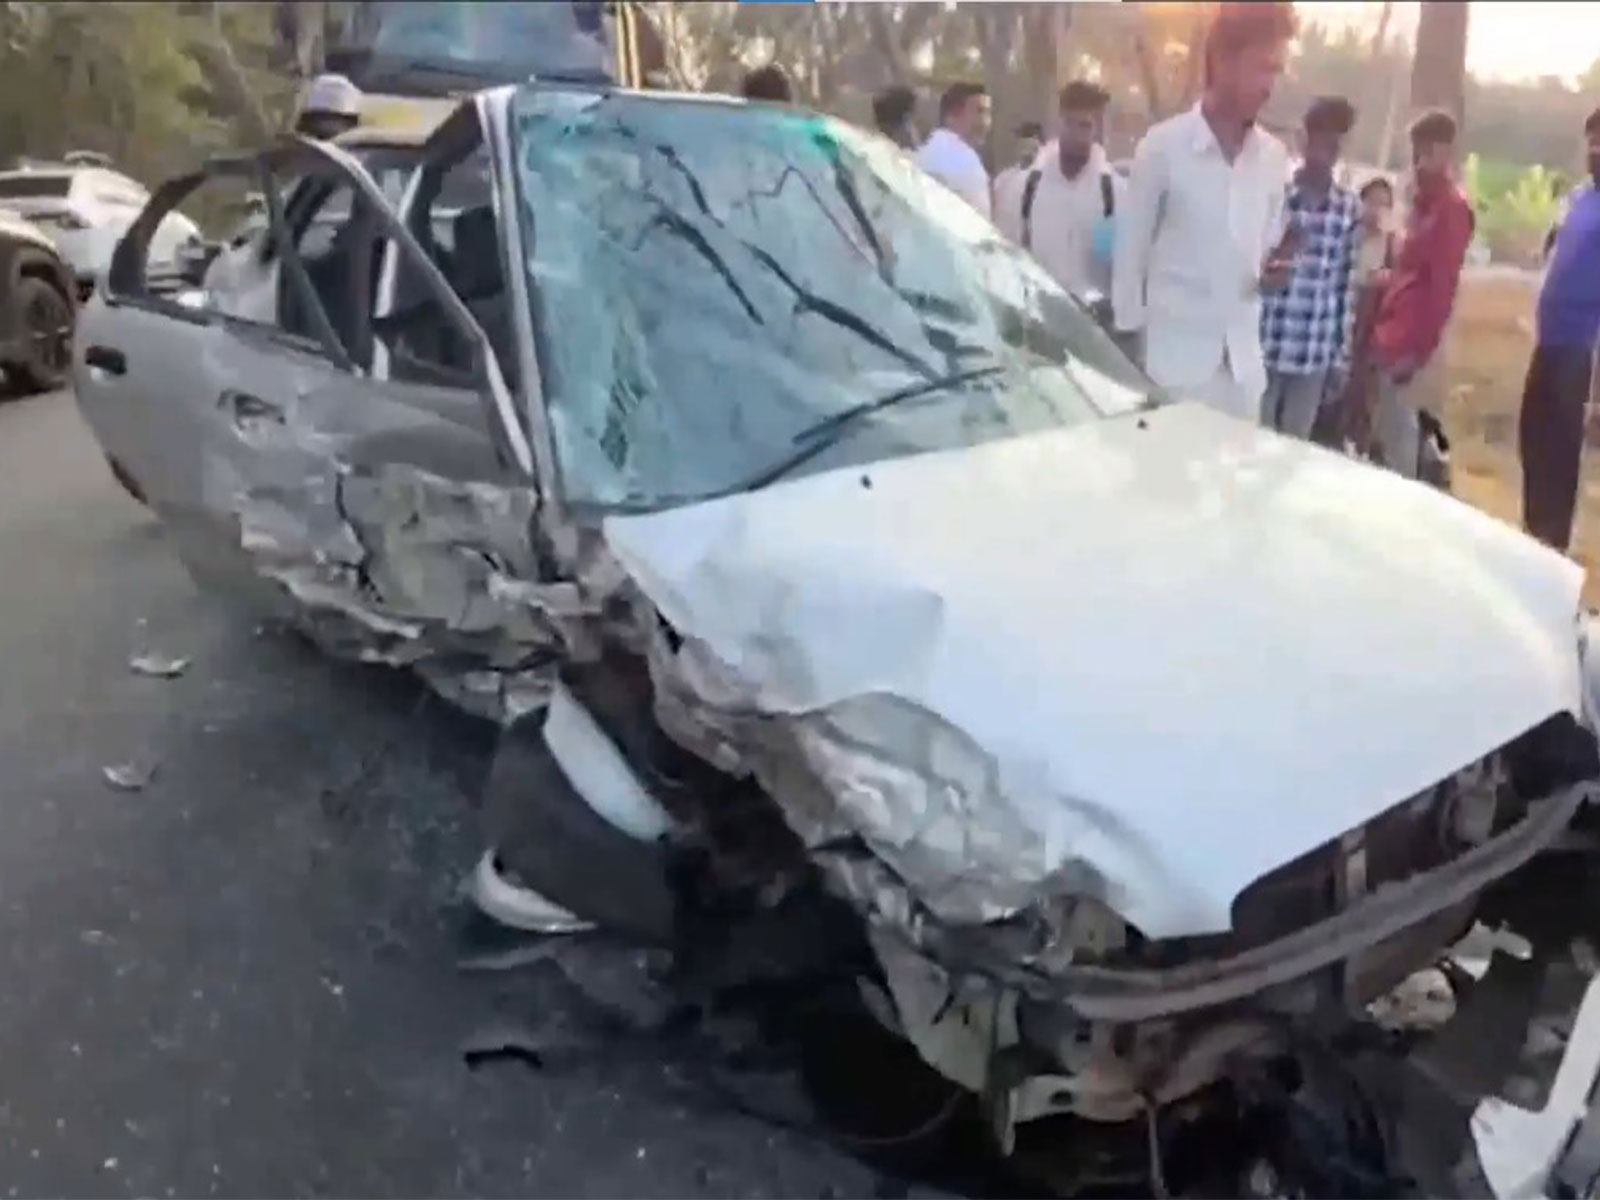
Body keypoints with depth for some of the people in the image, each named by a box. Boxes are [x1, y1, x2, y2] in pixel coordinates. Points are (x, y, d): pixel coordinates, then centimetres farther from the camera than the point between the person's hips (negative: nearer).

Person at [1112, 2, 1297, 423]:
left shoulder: (1274, 156, 10)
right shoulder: (1163, 145, -4)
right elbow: (1130, 251, -1)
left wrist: (1274, 266, -4)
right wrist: (1130, 335, -1)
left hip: (1243, 360, 5)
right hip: (1175, 354, -4)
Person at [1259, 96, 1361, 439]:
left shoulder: (1350, 208, 4)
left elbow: (1347, 283, 6)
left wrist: (1342, 353, 7)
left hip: (1316, 353, 2)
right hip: (1262, 345, -2)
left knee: (1295, 445, 11)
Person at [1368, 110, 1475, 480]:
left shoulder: (1452, 207, -12)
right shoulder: (1423, 202, 16)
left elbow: (1442, 286, -17)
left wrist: (1420, 349, -19)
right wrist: (1381, 327, 16)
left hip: (1407, 341, -9)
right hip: (1392, 334, 9)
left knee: (1397, 427, -4)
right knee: (1383, 426, 13)